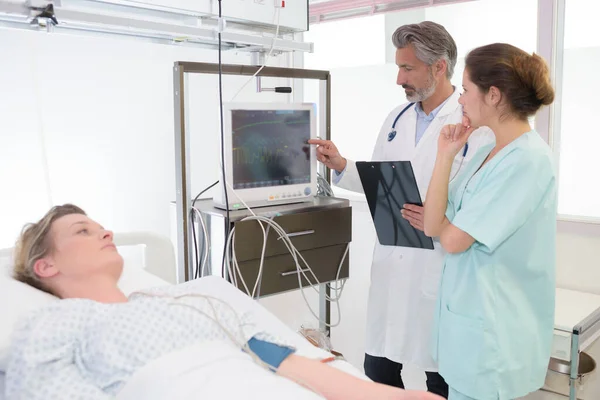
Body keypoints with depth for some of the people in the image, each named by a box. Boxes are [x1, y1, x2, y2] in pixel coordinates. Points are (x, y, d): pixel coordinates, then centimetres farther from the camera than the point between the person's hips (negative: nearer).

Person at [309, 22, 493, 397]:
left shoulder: (476, 125, -13)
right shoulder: (397, 118, 9)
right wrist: (342, 166, 1)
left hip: (439, 271, -5)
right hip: (390, 264, 6)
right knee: (378, 370, 16)